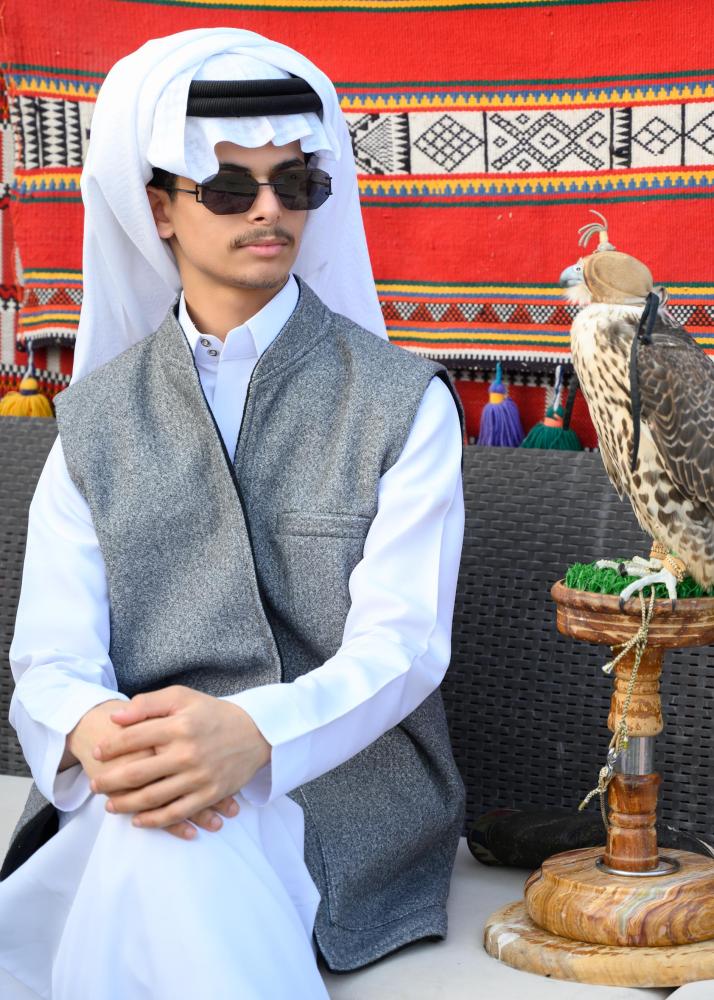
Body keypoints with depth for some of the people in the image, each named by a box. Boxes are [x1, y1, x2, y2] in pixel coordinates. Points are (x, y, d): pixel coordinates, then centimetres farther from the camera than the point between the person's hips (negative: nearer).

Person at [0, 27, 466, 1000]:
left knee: (177, 857, -35)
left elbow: (401, 642, -9)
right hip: (133, 794, 3)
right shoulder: (95, 418, 12)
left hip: (339, 789, -2)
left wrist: (250, 734, -30)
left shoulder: (405, 401, 3)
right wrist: (95, 732, -24)